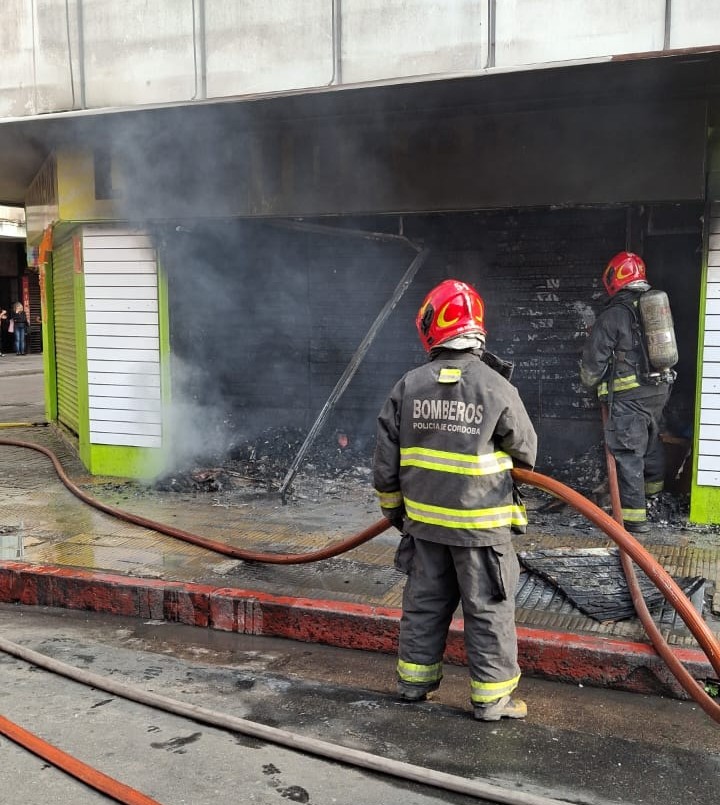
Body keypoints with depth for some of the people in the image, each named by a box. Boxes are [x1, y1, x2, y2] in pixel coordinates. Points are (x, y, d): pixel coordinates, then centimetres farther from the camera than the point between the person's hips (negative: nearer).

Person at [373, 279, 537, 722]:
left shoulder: (408, 386, -4)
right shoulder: (497, 387, -15)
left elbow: (386, 460, 1)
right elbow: (526, 451, -1)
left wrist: (393, 507, 16)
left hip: (425, 520, 4)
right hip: (481, 524, -4)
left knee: (424, 602, 18)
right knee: (488, 610, 9)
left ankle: (415, 681, 31)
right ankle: (492, 697, 19)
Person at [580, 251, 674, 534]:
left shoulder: (612, 316, -13)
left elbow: (594, 359, -8)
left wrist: (589, 382, 11)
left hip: (628, 396, -7)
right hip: (659, 391, 7)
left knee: (628, 453, -3)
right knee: (651, 439, 26)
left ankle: (634, 516, -3)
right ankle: (654, 484, 49)